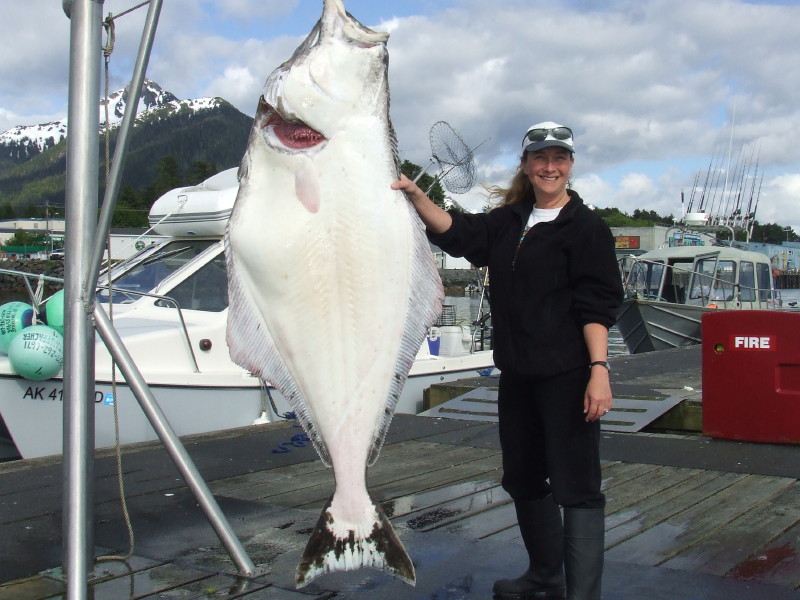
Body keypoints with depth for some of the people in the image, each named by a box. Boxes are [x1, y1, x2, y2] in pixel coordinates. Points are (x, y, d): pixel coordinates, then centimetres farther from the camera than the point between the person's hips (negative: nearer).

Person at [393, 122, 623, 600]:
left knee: (576, 486, -5)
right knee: (523, 479, 18)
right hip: (517, 376, 8)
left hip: (567, 377, -8)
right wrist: (416, 196, -4)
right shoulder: (509, 222, 14)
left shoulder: (586, 227, -6)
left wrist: (599, 369, -19)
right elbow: (456, 232, 10)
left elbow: (597, 305, -12)